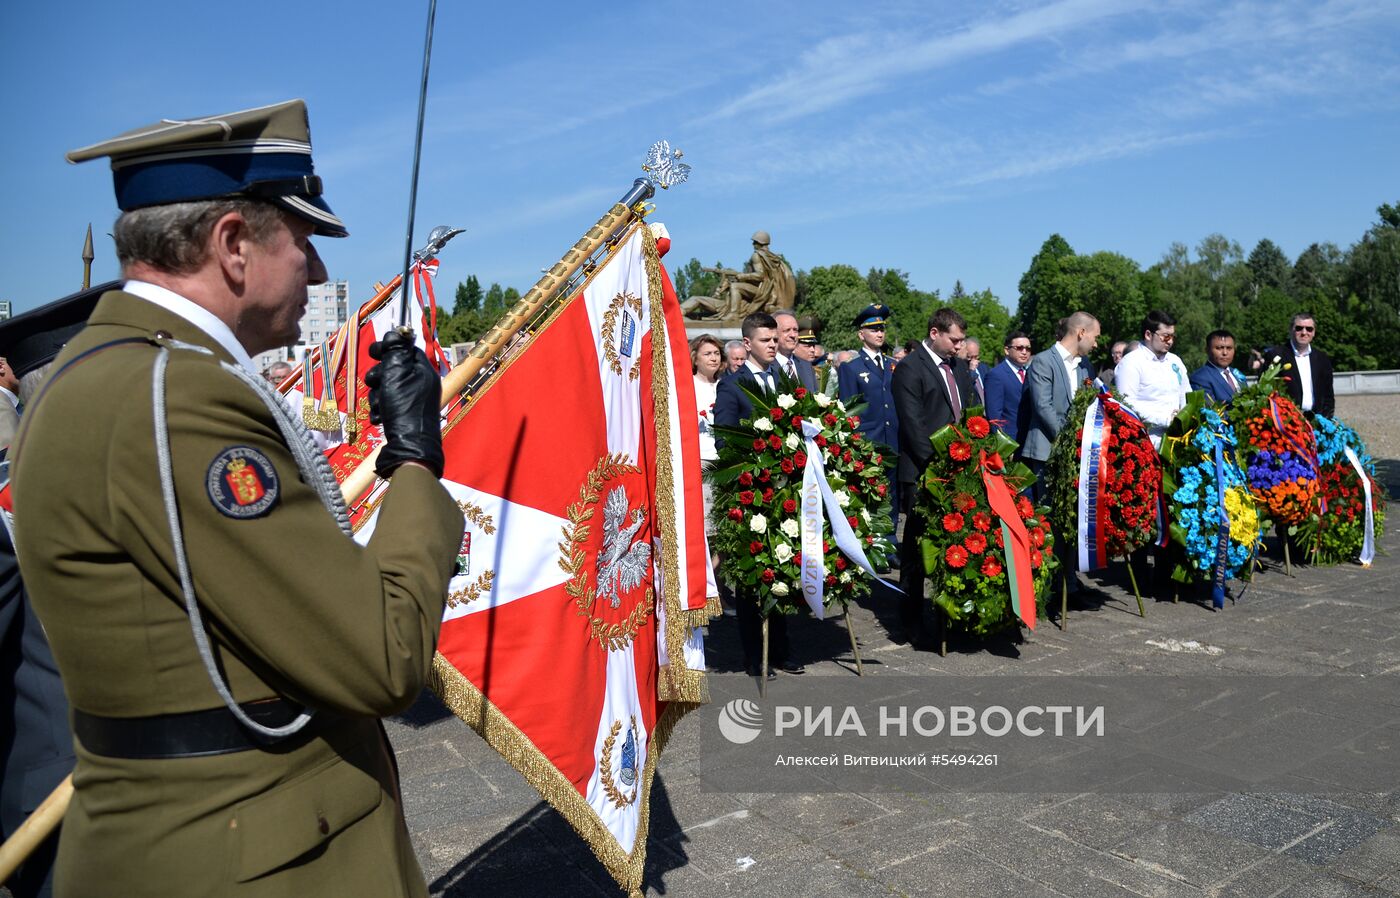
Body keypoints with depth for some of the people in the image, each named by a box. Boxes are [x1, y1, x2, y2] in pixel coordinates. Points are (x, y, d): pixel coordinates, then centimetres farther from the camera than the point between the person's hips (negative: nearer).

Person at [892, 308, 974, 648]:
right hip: (924, 472, -6)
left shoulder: (959, 366, 17)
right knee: (916, 546, 0)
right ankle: (911, 623, 8)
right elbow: (913, 425, -12)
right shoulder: (909, 368, -7)